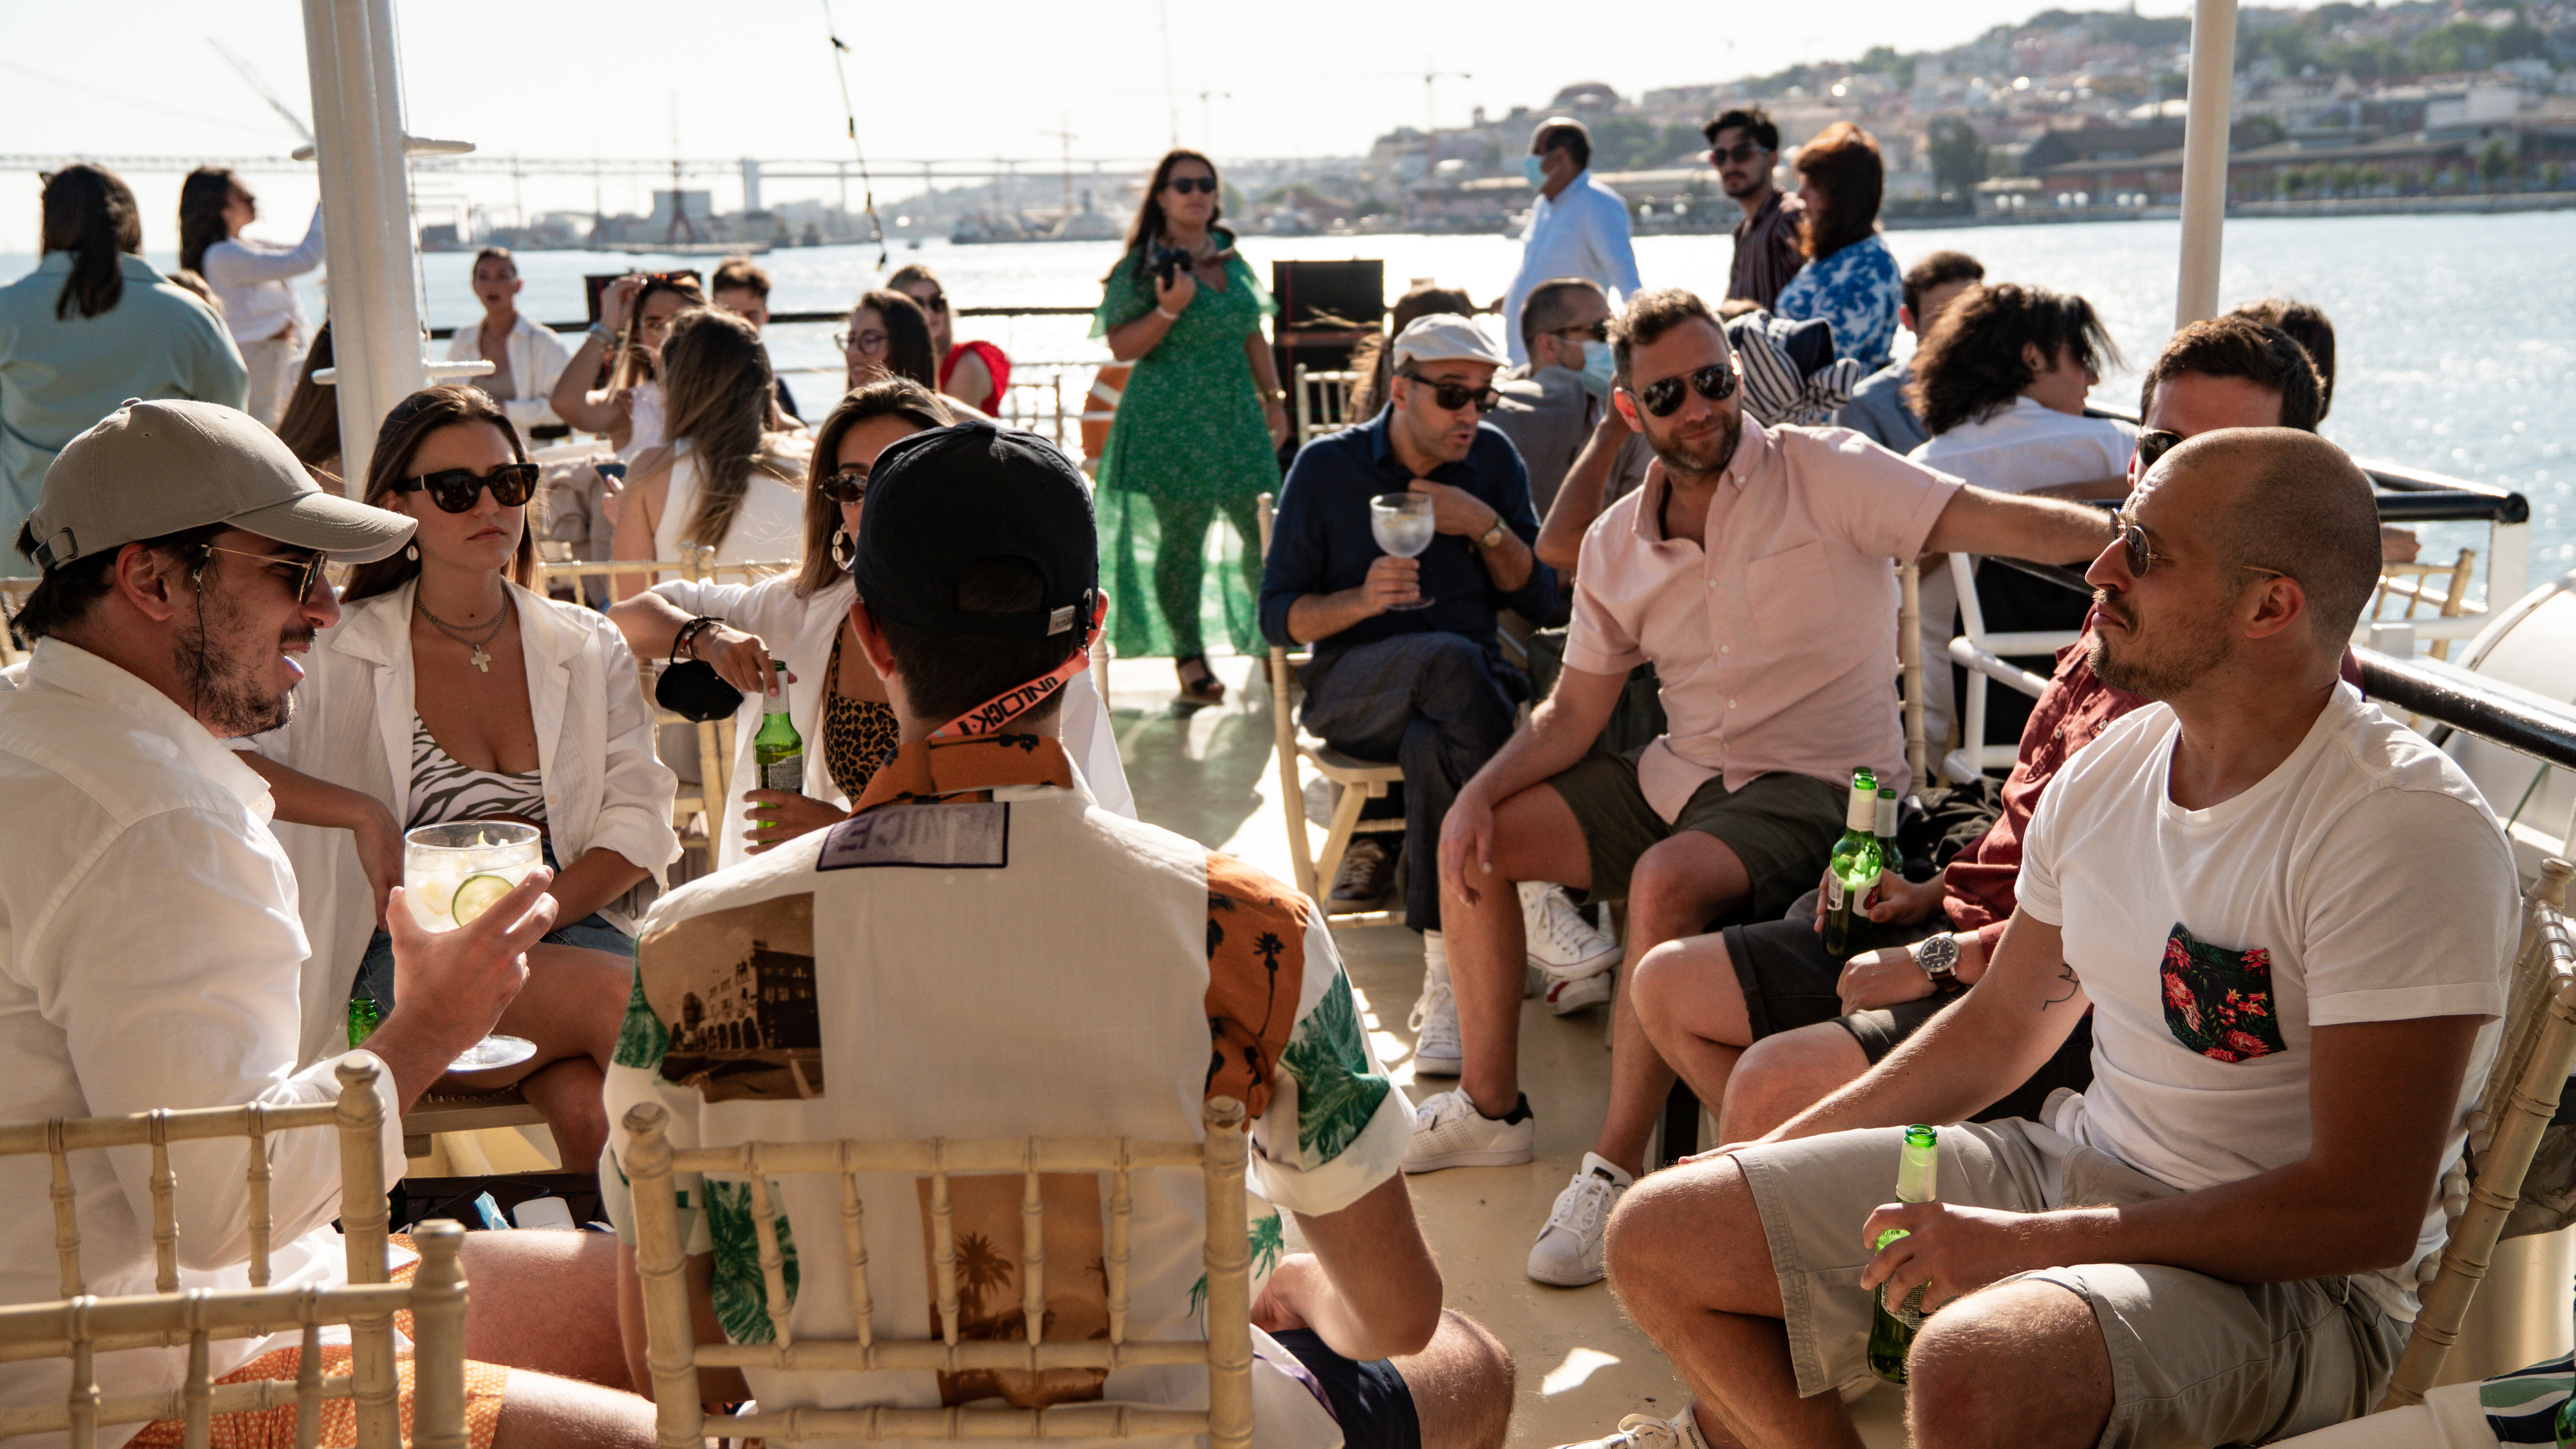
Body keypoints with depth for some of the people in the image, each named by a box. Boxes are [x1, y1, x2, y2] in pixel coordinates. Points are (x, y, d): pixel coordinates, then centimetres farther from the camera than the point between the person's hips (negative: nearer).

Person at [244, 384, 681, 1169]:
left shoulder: (588, 649, 12)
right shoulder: (343, 655, 3)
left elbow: (638, 819, 4)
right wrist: (361, 812, -20)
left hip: (570, 920, 2)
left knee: (589, 1110, -32)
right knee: (642, 999, -32)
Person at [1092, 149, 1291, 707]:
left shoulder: (1232, 260, 14)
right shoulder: (1140, 267, -3)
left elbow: (1254, 335, 21)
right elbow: (1122, 346, -8)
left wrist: (1273, 397, 18)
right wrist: (1169, 309, -21)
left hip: (1237, 416, 5)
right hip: (1169, 422, -5)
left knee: (1268, 531, 1)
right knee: (1180, 537, -1)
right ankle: (1189, 658, 11)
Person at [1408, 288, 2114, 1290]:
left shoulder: (1823, 473, -10)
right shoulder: (1618, 545, 7)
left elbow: (1997, 522, -21)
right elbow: (1575, 711, 11)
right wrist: (1480, 793, -5)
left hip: (1819, 786, -7)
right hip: (1680, 776, 7)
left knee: (1668, 881, -35)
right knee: (1476, 842, 0)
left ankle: (1616, 1172, -21)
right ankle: (1490, 1107, 16)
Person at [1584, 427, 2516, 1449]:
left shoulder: (2406, 829, -20)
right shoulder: (2109, 769, 2)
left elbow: (2364, 1212, -22)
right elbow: (1999, 1029, 14)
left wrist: (2031, 1241, -23)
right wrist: (1770, 1157, 13)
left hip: (2286, 1279, -6)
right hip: (2075, 1162, 7)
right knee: (1660, 1241, -2)